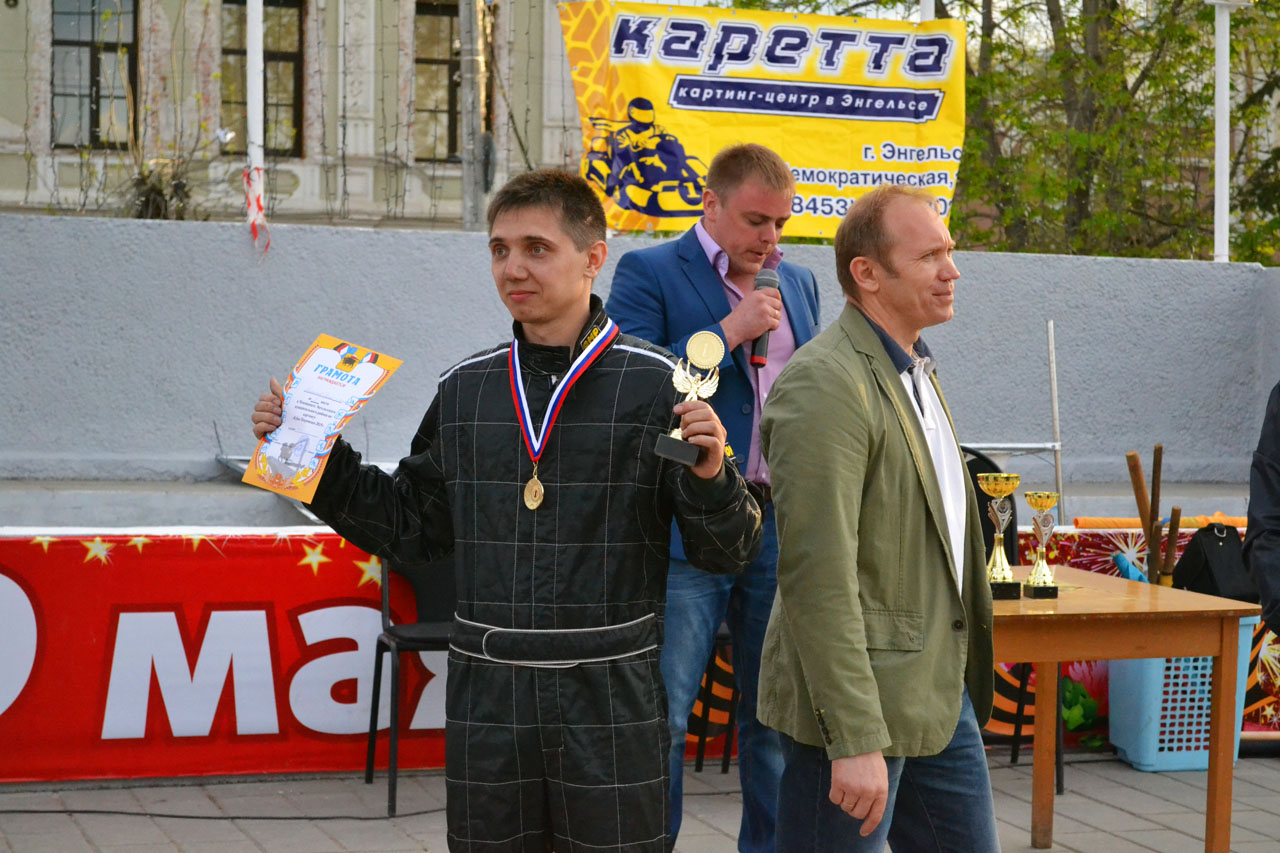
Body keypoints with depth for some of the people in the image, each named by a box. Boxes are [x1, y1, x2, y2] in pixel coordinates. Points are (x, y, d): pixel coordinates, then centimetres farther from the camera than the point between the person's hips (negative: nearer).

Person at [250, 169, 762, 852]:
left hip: (611, 700, -3)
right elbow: (410, 528, 15)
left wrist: (711, 479, -22)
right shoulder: (465, 388, 8)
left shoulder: (656, 384, -4)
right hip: (487, 697, 3)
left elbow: (726, 553, -2)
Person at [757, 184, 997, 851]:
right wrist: (855, 740, -25)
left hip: (940, 694, 9)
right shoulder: (825, 385, -18)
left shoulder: (915, 371, 14)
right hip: (861, 704, -9)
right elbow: (818, 577, -24)